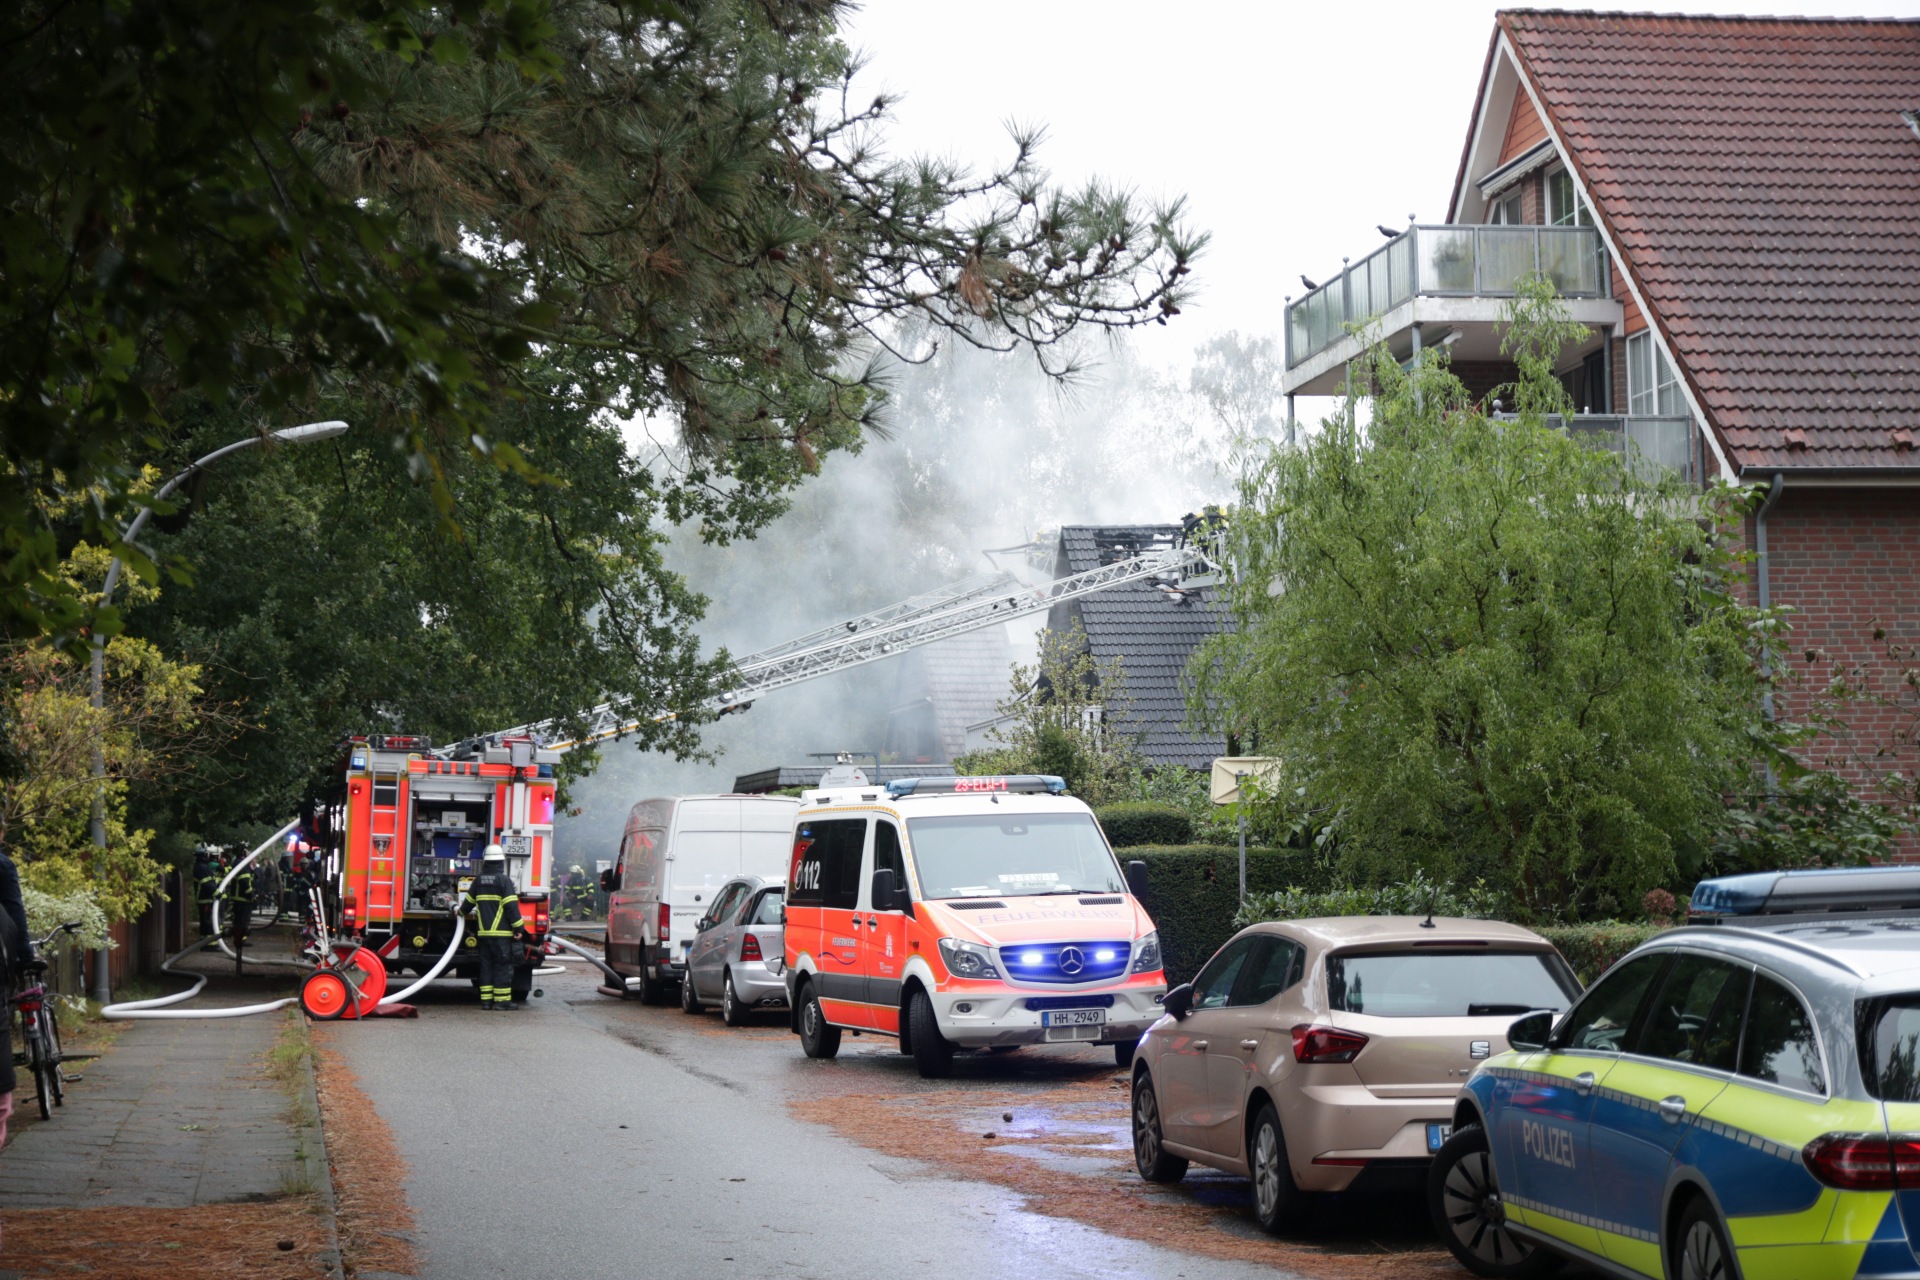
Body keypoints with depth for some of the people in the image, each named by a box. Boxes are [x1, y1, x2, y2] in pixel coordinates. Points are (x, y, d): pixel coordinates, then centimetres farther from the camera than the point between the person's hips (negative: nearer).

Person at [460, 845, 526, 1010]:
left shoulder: (478, 881, 9)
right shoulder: (504, 880, -9)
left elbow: (468, 902, 21)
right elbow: (511, 906, -14)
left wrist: (462, 912, 43)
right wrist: (519, 928, -9)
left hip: (484, 932, 5)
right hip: (502, 932, -5)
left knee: (486, 965, 10)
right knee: (503, 966, -2)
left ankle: (486, 999, 9)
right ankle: (502, 1000, -4)